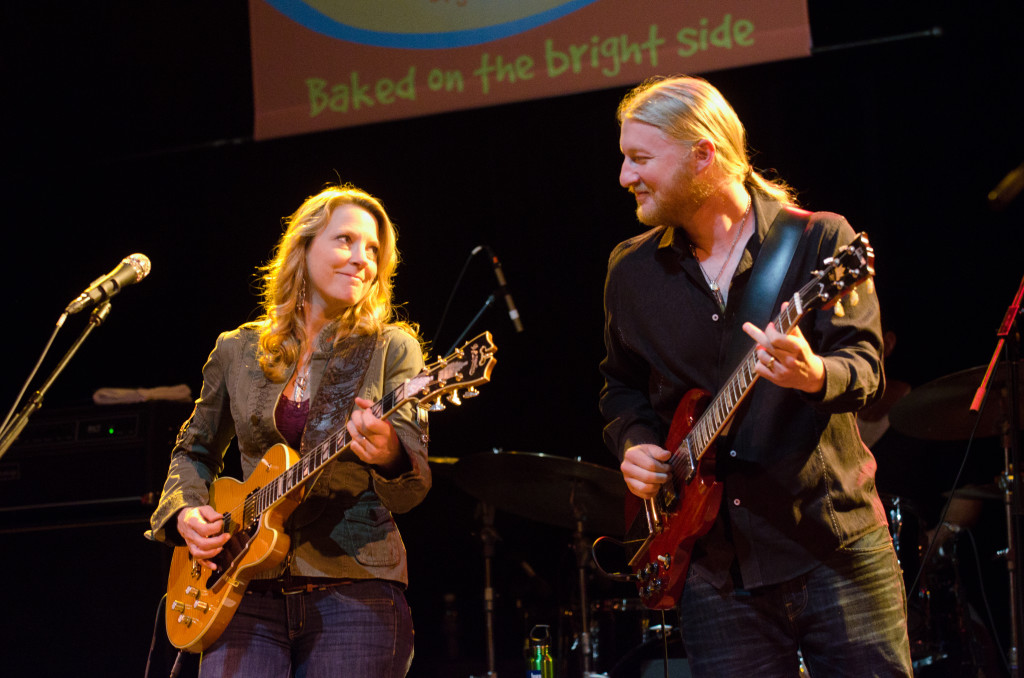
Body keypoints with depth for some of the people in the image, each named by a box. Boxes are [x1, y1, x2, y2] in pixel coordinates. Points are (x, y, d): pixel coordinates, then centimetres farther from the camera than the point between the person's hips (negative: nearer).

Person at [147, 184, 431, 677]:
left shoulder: (392, 348, 4)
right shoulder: (237, 351, 11)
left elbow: (411, 491, -5)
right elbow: (194, 451, 24)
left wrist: (388, 455, -28)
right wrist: (186, 513, 3)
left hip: (355, 593, -1)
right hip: (249, 589, 2)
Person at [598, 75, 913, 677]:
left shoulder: (819, 239, -2)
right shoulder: (631, 272, 10)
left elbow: (866, 366, -12)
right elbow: (622, 383, 23)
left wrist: (815, 376, -34)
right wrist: (634, 442, 2)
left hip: (837, 543, -3)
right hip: (716, 567, 3)